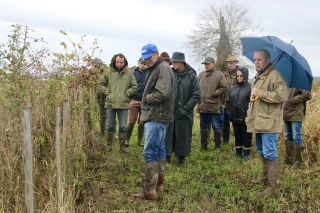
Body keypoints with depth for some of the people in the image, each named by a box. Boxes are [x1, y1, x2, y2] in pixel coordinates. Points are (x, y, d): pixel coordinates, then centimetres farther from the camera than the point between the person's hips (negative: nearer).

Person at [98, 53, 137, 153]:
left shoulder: (129, 73, 0)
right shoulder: (109, 72, 0)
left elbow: (134, 86, 6)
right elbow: (101, 83, 8)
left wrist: (126, 93, -5)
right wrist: (107, 92, -3)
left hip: (123, 104, 0)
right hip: (110, 103, 0)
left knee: (123, 127, 5)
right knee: (110, 126, 9)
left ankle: (122, 146, 16)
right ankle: (109, 145, 21)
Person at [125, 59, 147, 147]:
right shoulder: (134, 73, 3)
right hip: (134, 100, -1)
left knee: (142, 122, 8)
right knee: (131, 121, 0)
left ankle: (140, 140, 19)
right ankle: (127, 139, 13)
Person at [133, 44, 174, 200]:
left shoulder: (163, 69, -11)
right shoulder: (154, 69, 20)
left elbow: (163, 93, -23)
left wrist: (147, 98, -9)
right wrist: (147, 100, 3)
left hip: (157, 117, -10)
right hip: (155, 116, 10)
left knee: (150, 152, -10)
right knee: (159, 150, 14)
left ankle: (150, 191, -6)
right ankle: (158, 184, 22)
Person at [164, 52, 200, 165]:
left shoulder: (191, 76, -3)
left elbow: (196, 95, -4)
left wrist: (186, 108, -10)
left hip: (184, 114, -1)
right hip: (169, 112, 1)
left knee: (183, 137, 9)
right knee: (168, 136, 4)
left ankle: (181, 159, 23)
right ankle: (167, 158, 16)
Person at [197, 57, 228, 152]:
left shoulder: (219, 75, -2)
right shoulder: (201, 74, 12)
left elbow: (224, 88, -6)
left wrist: (214, 93, -11)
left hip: (214, 106, -5)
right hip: (202, 106, 5)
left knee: (216, 126, 3)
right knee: (203, 126, 13)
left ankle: (217, 146, 15)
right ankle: (203, 145, 24)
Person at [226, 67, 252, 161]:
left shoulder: (250, 87, -7)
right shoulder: (232, 88, 12)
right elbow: (228, 101, 18)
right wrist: (229, 112, 9)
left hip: (245, 118, -5)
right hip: (235, 118, 6)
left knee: (246, 136, 5)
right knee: (237, 136, 15)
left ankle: (246, 153, 18)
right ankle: (238, 153, 27)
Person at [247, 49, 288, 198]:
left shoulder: (274, 76, -14)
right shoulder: (258, 77, 18)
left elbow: (282, 95, -28)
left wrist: (260, 93, -23)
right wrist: (250, 117, 22)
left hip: (269, 123, -10)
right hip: (259, 122, 10)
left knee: (270, 154, -9)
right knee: (262, 152, 21)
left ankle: (273, 187, -4)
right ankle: (266, 178, 37)